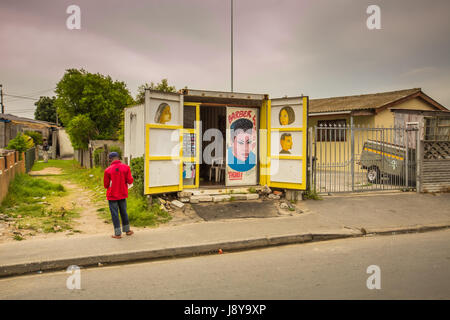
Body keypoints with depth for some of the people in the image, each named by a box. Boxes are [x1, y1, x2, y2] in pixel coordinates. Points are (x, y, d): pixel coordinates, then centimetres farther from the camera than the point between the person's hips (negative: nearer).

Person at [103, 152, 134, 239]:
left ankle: (118, 233, 9)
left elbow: (106, 185, -7)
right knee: (124, 212, 17)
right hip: (122, 194, 3)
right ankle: (127, 230, 28)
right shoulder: (126, 167, -8)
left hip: (112, 195, -3)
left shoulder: (108, 170, -13)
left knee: (114, 214, 5)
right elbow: (130, 181, -7)